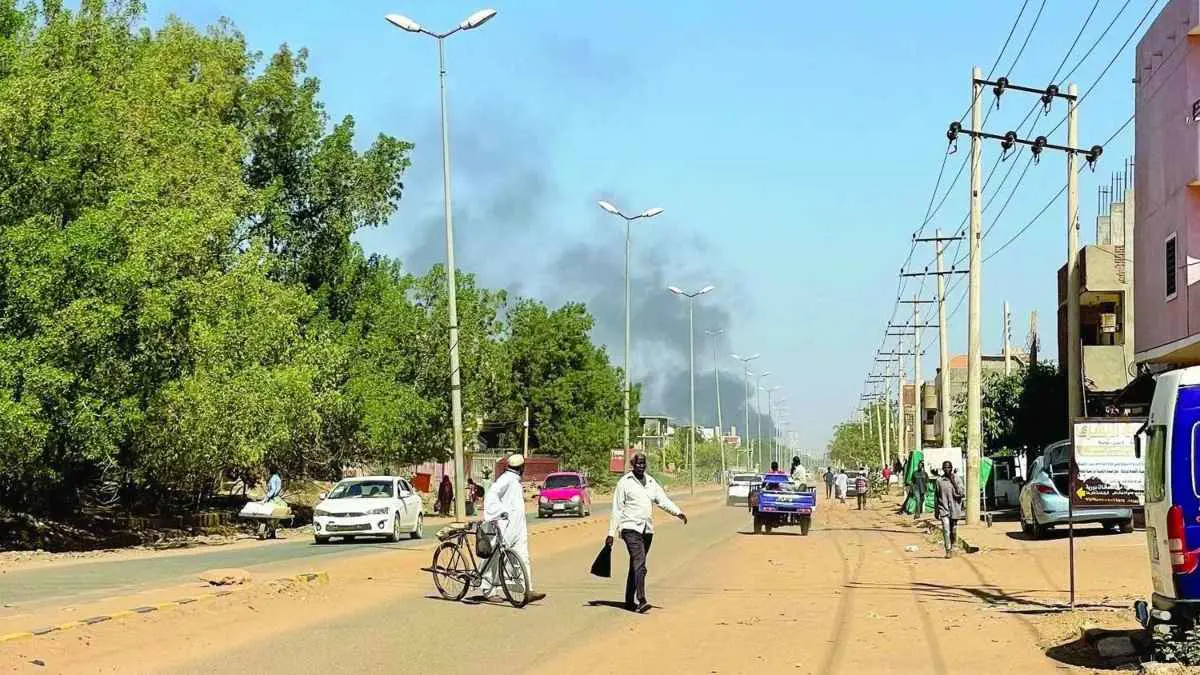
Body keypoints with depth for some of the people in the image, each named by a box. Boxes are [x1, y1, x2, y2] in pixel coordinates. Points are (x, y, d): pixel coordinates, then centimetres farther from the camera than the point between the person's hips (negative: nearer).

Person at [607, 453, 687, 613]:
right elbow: (617, 509, -2)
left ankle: (629, 600, 23)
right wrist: (611, 533, -5)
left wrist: (678, 512, -12)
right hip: (631, 528, -6)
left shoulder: (651, 482, 15)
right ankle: (641, 601, -28)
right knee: (640, 564, -20)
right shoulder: (625, 482, -2)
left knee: (636, 566, 13)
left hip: (647, 530, 6)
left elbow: (663, 500, 7)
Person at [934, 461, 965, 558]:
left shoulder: (957, 479, -1)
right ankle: (948, 550, -12)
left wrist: (954, 483, -17)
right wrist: (936, 510, 9)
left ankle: (952, 547, 33)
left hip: (954, 509, 1)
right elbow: (936, 496, 8)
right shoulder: (939, 481, 1)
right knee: (946, 530, -14)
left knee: (953, 531, 12)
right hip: (944, 508, -1)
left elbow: (962, 493, -8)